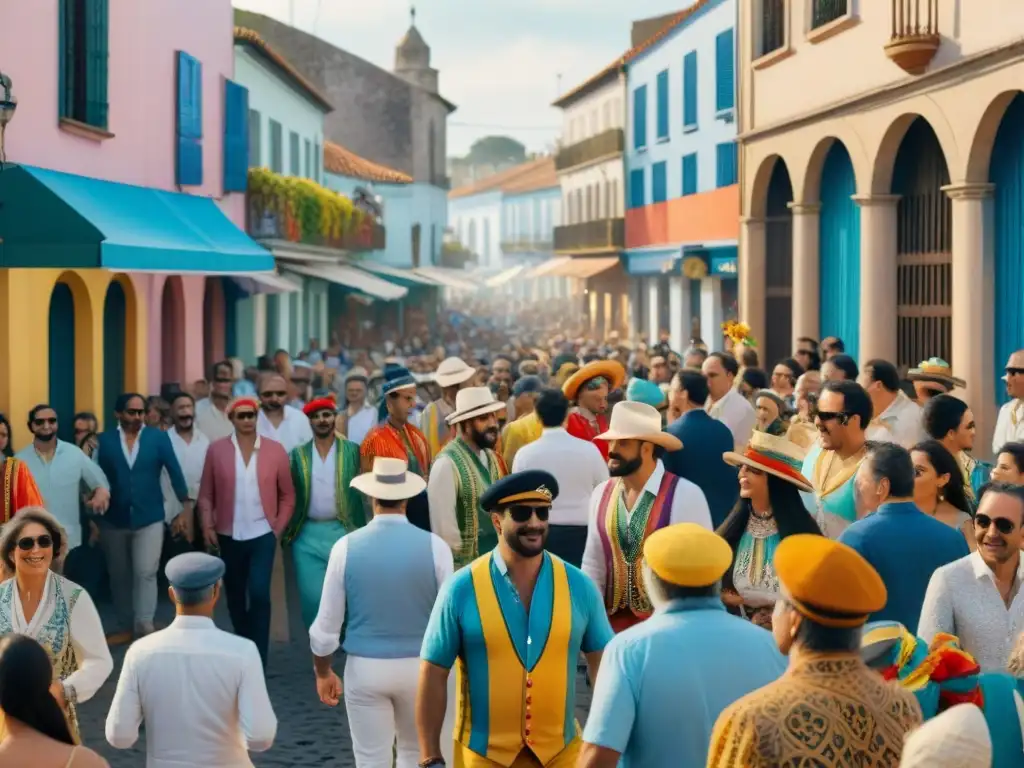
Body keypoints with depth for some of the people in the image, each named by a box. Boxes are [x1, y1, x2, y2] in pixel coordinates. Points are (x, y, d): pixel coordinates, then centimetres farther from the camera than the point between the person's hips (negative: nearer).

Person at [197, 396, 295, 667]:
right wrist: (208, 526, -8)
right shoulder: (217, 450, -1)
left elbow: (287, 494, 4)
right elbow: (206, 494, 3)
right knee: (235, 595, 13)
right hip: (229, 536, 2)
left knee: (259, 594, -14)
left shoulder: (275, 450, -1)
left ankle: (258, 660, -6)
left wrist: (279, 526, -3)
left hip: (263, 535, -2)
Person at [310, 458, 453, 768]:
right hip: (419, 667, 0)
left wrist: (323, 673, 12)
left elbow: (327, 624, -4)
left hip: (365, 668, 0)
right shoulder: (434, 546, -11)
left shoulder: (347, 547, -9)